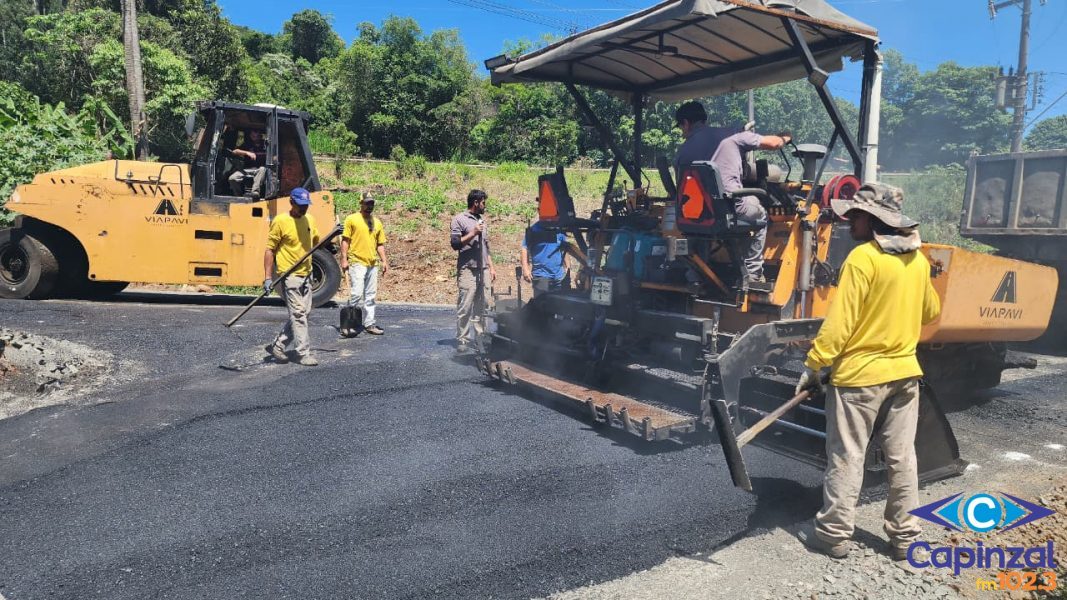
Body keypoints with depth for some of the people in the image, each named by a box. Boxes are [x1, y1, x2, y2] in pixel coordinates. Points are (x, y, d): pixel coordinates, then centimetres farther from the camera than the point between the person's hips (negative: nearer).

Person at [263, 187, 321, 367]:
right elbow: (270, 249, -8)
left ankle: (277, 345, 23)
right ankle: (303, 354, 1)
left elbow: (317, 241, 23)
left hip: (306, 274, 7)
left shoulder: (309, 219, 9)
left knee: (303, 313, 11)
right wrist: (268, 277, -14)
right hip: (289, 275, -7)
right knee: (298, 314, -6)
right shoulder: (280, 221, -9)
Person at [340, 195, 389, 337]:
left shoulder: (377, 222, 15)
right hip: (357, 262, -6)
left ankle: (369, 323, 17)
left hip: (372, 264, 6)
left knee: (370, 296, 9)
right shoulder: (351, 219, 0)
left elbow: (380, 244, 17)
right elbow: (345, 240, -3)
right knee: (357, 293, -13)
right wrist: (344, 259, -10)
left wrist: (384, 261, 8)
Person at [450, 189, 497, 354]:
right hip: (468, 270, -6)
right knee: (465, 307, -7)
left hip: (483, 270, 6)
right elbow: (455, 244, -6)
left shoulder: (482, 220, 21)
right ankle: (462, 340, -2)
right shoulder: (459, 219, 2)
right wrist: (473, 233, -11)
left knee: (482, 306, 2)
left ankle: (480, 337, 9)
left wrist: (491, 267, 18)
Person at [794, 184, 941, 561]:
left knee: (846, 458, 3)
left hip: (860, 374, -7)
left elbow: (840, 321, -19)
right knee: (902, 458, 13)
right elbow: (930, 311, 20)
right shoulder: (917, 259, 6)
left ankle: (834, 534, 12)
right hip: (905, 372, 7)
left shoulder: (863, 257, -16)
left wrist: (813, 365, -13)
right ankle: (904, 537, 23)